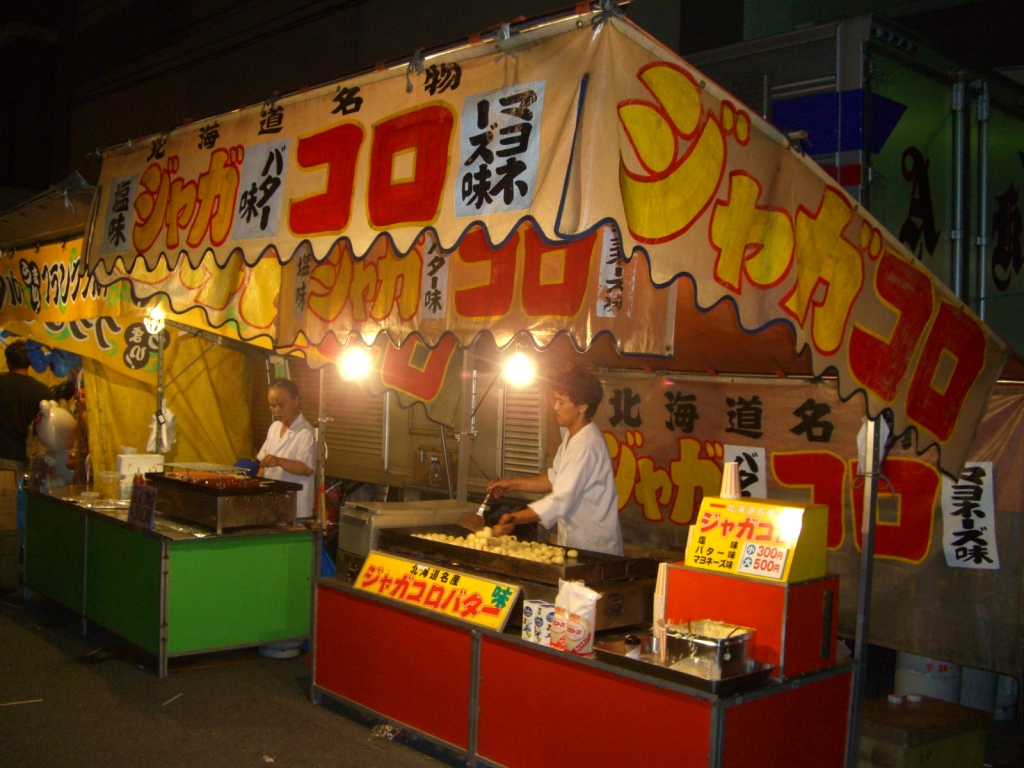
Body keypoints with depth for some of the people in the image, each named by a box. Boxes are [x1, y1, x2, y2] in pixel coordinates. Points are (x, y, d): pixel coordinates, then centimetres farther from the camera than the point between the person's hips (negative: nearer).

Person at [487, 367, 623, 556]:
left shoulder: (586, 445, -25)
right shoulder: (572, 436, 8)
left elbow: (561, 501, -29)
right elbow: (555, 479, 17)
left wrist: (514, 519, -33)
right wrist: (513, 484, 7)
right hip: (574, 542, 9)